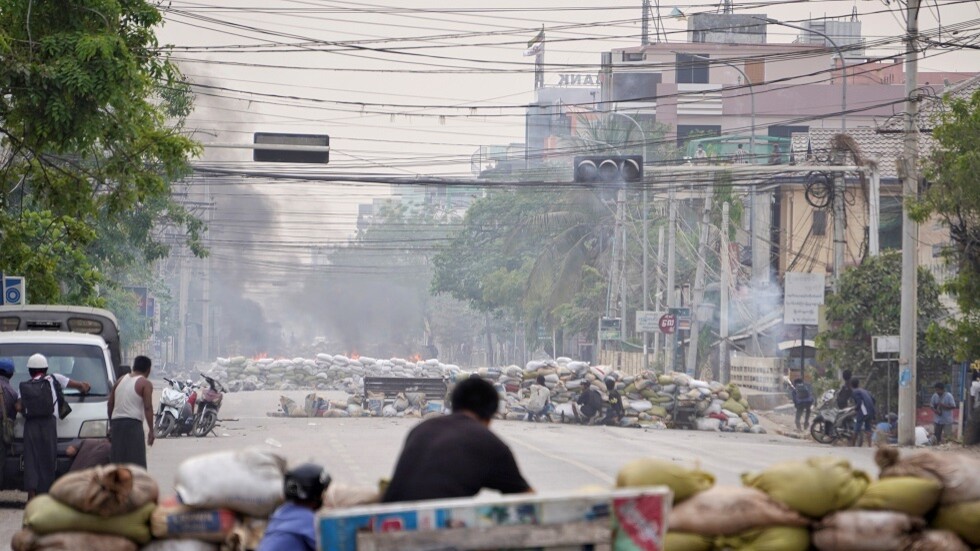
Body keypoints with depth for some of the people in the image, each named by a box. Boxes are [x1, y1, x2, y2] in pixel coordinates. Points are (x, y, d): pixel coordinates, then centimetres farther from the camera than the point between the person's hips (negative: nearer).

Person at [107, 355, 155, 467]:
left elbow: (110, 403, 18)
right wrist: (151, 430, -11)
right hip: (133, 423, -6)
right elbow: (148, 407, -12)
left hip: (116, 421, 6)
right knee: (135, 459, -9)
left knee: (118, 459, 10)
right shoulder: (145, 384, -3)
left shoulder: (121, 380, 17)